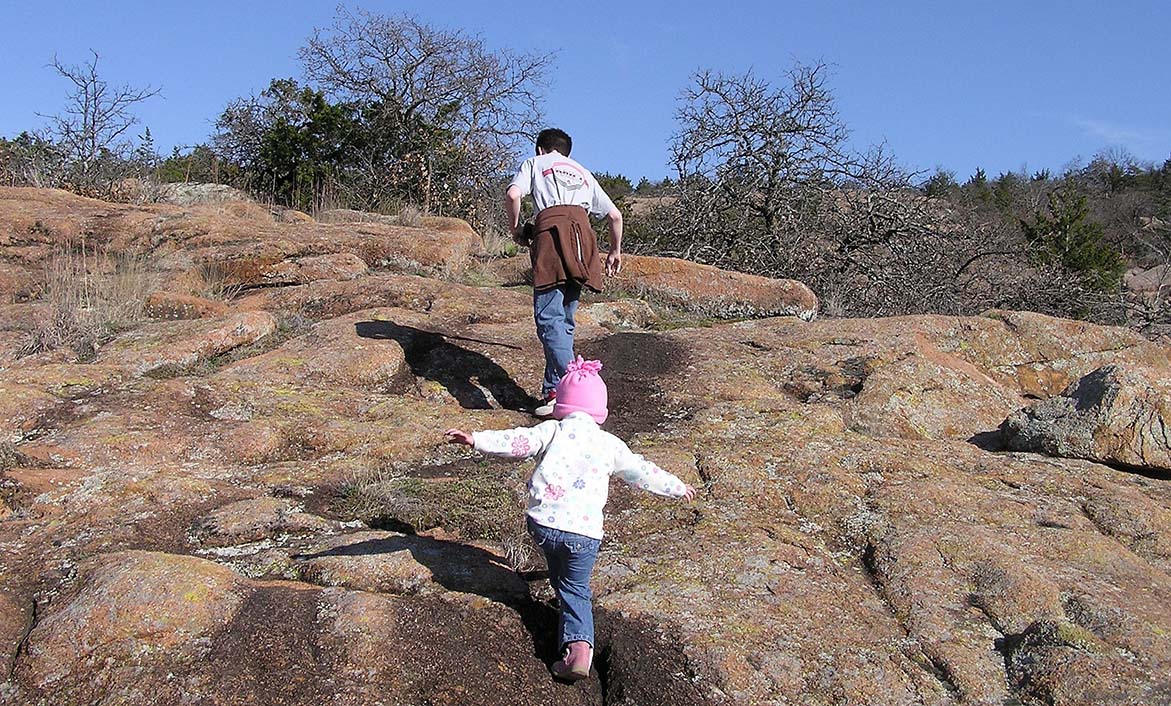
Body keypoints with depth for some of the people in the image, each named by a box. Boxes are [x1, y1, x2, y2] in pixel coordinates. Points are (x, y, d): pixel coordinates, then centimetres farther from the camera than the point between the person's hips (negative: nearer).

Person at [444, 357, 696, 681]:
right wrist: (677, 487, 34)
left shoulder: (552, 431, 6)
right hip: (586, 530, 0)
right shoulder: (610, 444, 12)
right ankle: (580, 645, -10)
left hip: (543, 522, 0)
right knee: (577, 590, 10)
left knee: (561, 579, 26)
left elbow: (517, 442, -7)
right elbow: (641, 472, 20)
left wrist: (476, 439, -7)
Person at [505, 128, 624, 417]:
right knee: (564, 319, 9)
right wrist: (615, 251, 42)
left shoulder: (535, 163, 22)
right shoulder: (583, 173, 34)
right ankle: (552, 389, 5)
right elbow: (615, 214, 30)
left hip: (551, 228, -5)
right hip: (582, 232, 5)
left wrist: (515, 229, 14)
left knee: (549, 317, -13)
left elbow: (513, 194, 0)